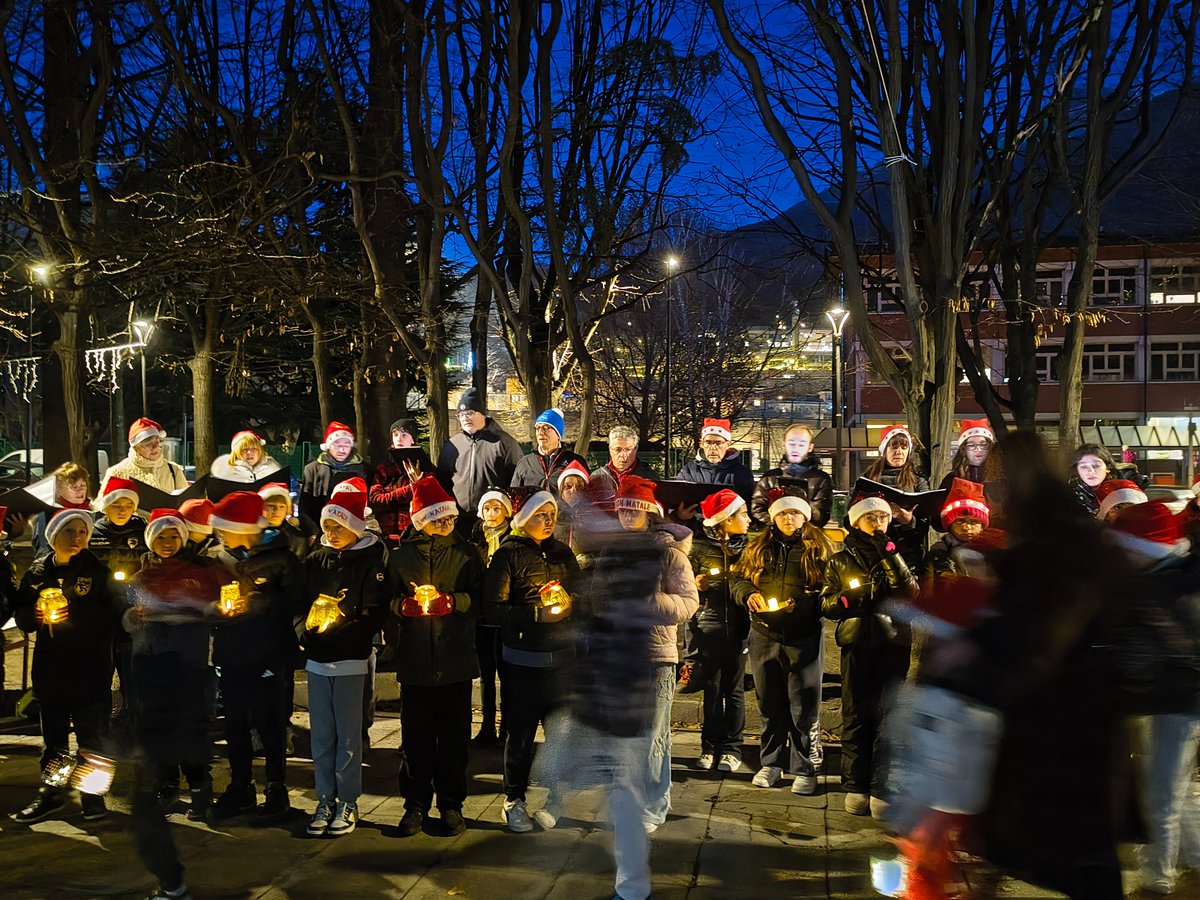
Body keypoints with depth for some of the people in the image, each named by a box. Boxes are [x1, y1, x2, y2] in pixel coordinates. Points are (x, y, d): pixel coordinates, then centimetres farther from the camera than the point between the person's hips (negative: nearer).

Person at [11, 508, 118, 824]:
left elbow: (111, 614, -11)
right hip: (50, 665, 4)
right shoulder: (38, 571, 7)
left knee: (92, 733, 2)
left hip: (90, 666, -3)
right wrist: (34, 614, -11)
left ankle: (93, 794, 14)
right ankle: (51, 794, 25)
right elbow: (20, 612, 11)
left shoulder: (98, 570, -4)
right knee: (53, 733, 13)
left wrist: (74, 614, -22)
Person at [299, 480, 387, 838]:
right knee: (321, 734, 9)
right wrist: (305, 631, -9)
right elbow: (300, 603, 10)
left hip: (350, 660, -4)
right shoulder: (315, 559, 10)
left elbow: (373, 613, -12)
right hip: (316, 660, 4)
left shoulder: (372, 560, -5)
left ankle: (348, 802, 12)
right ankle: (325, 800, 18)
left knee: (348, 734, 2)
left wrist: (339, 635, -20)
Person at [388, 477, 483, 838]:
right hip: (415, 658, 0)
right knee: (416, 734, 3)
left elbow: (480, 597, -1)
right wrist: (405, 604, -17)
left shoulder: (466, 552, 8)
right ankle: (415, 804, 15)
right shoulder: (401, 555, 8)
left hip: (455, 658, 0)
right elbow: (387, 598, 3)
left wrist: (452, 600, -16)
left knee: (455, 734, 4)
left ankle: (451, 804, 16)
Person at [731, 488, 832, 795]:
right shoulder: (758, 549, 11)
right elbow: (738, 580, 13)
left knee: (804, 708, 0)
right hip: (765, 637, 3)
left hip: (805, 639, -3)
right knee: (770, 705, 13)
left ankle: (806, 769, 11)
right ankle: (771, 763, 25)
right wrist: (749, 594, -9)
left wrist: (800, 604, -21)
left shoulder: (819, 550, 0)